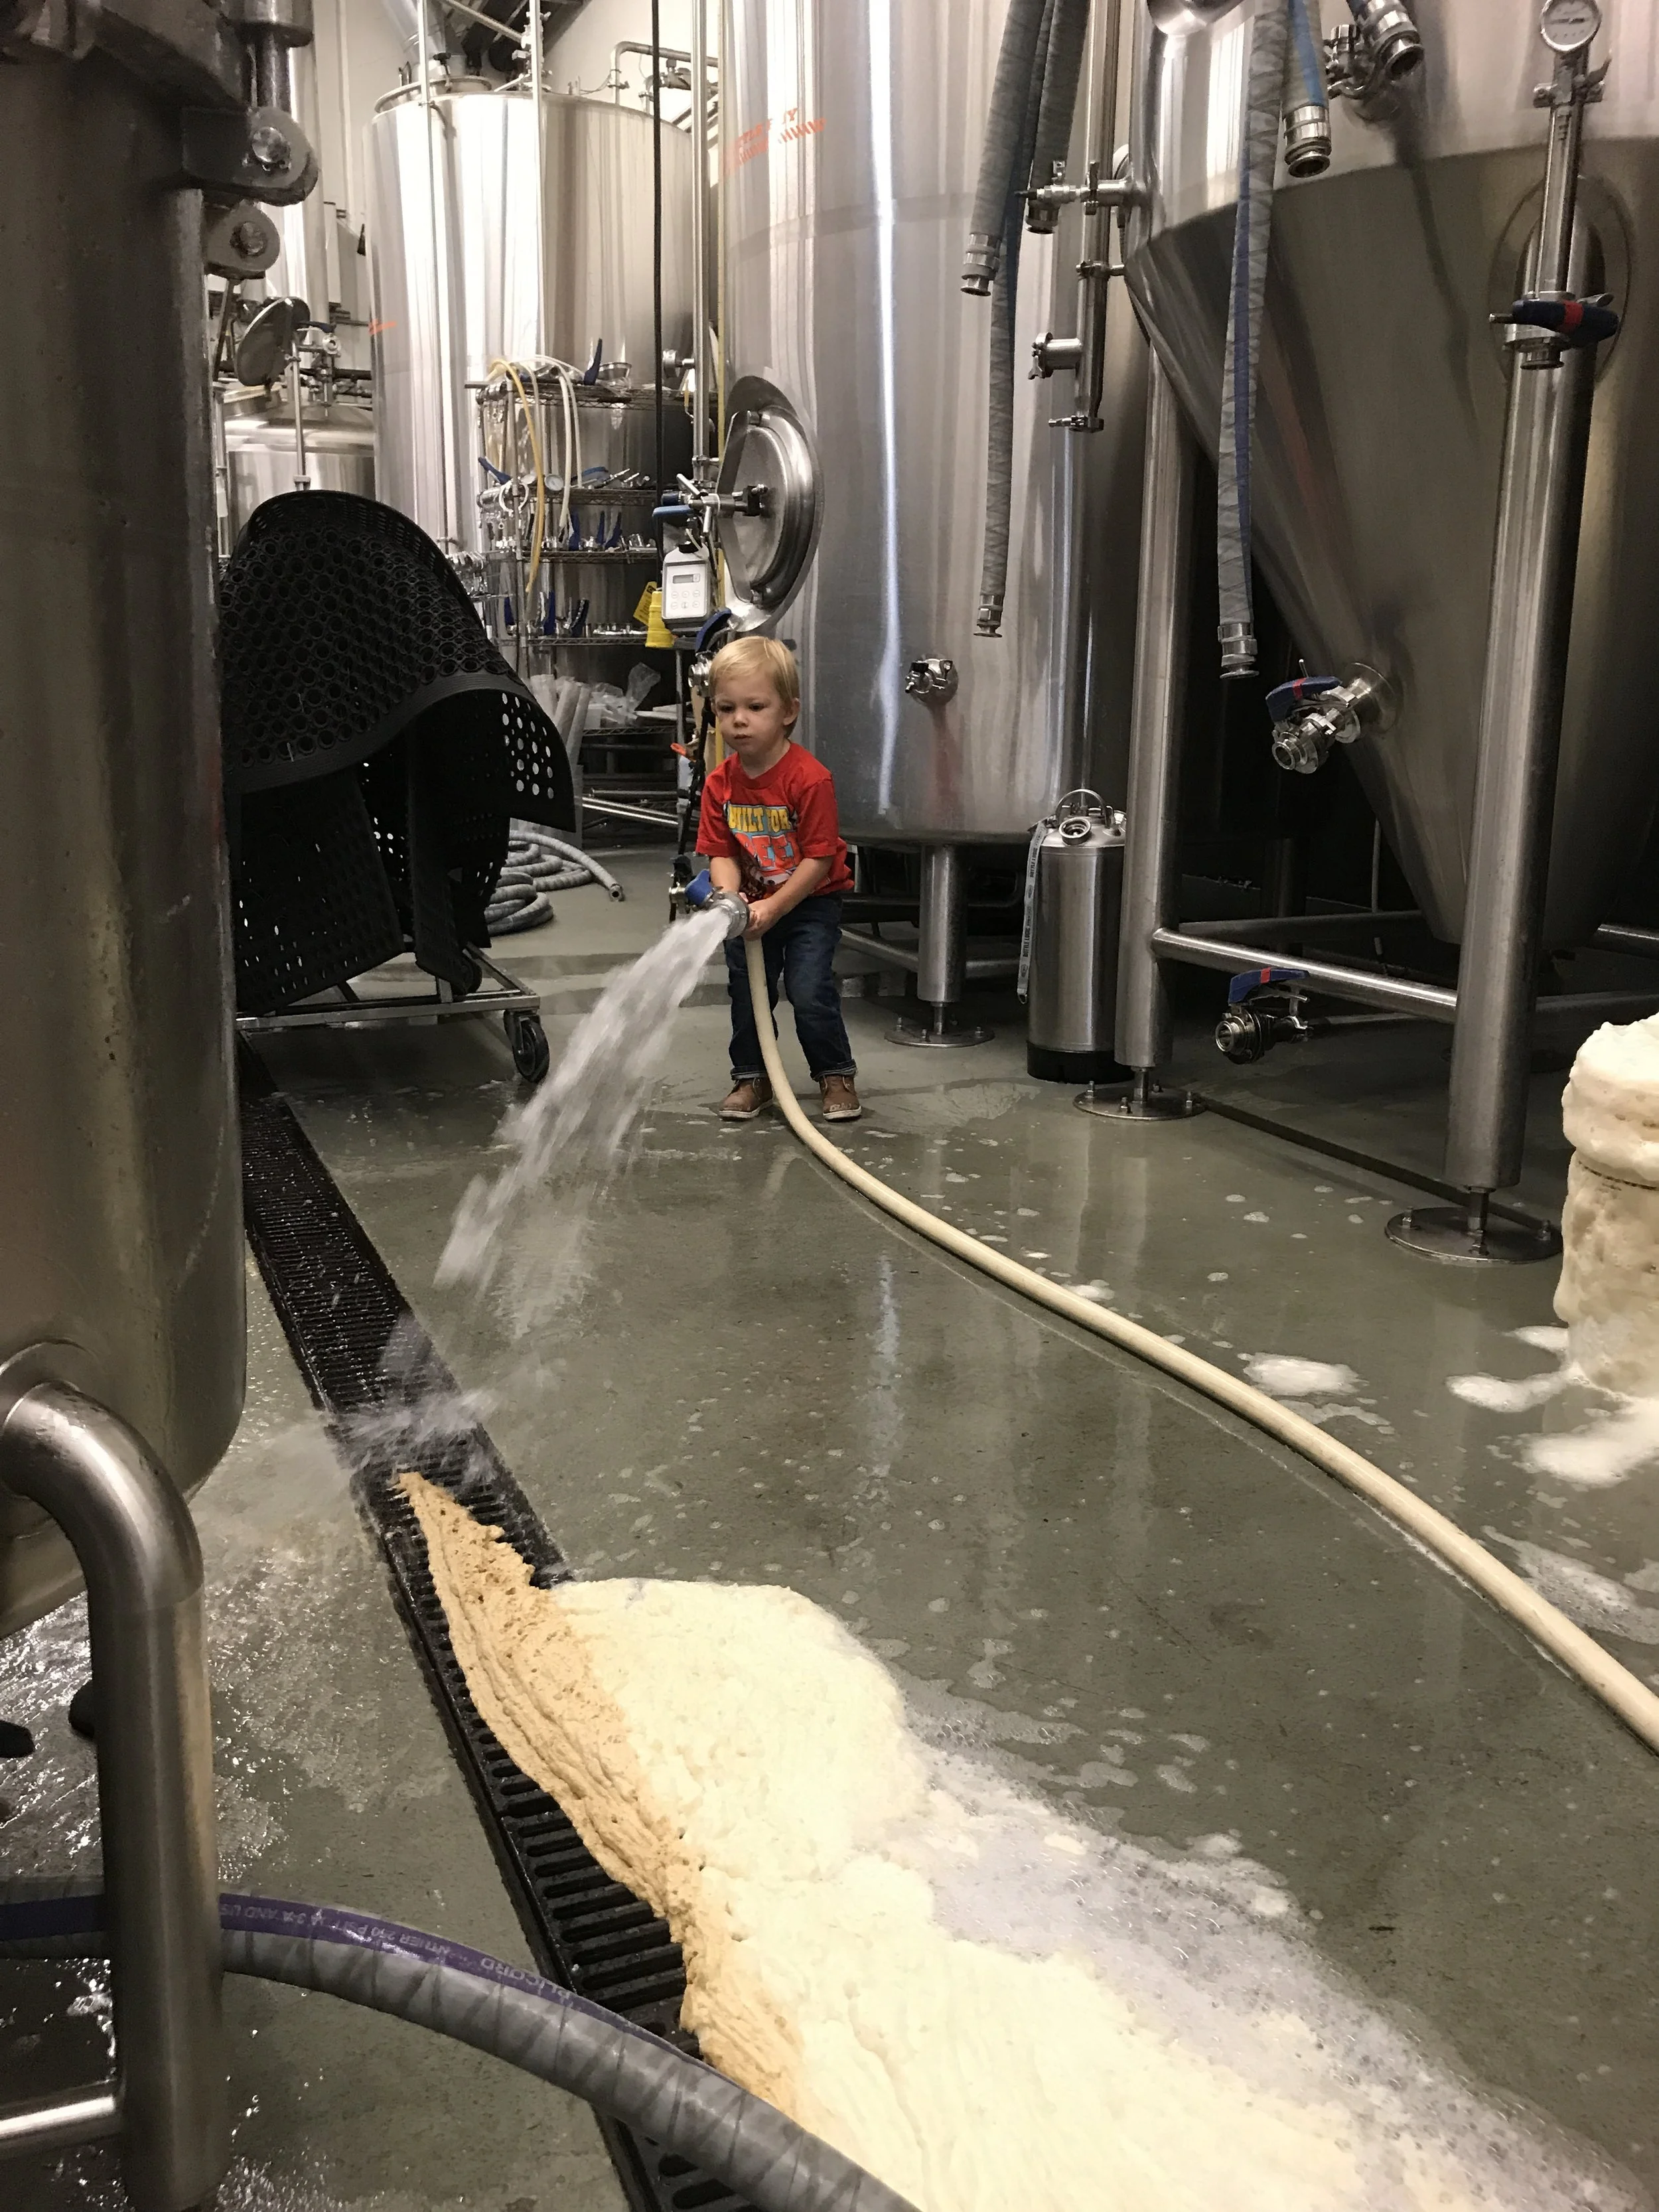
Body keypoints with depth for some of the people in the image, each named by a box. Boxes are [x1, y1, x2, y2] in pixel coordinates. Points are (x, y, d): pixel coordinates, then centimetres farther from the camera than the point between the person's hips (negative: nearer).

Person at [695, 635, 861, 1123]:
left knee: (810, 991, -12)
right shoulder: (720, 784, -7)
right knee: (746, 991, 8)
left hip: (811, 901, -5)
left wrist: (773, 909, -25)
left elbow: (818, 859, -22)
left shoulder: (810, 778, -23)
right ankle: (752, 1077, 24)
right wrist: (730, 899, -27)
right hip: (751, 905, 5)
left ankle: (836, 1074, 8)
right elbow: (722, 853, -6)